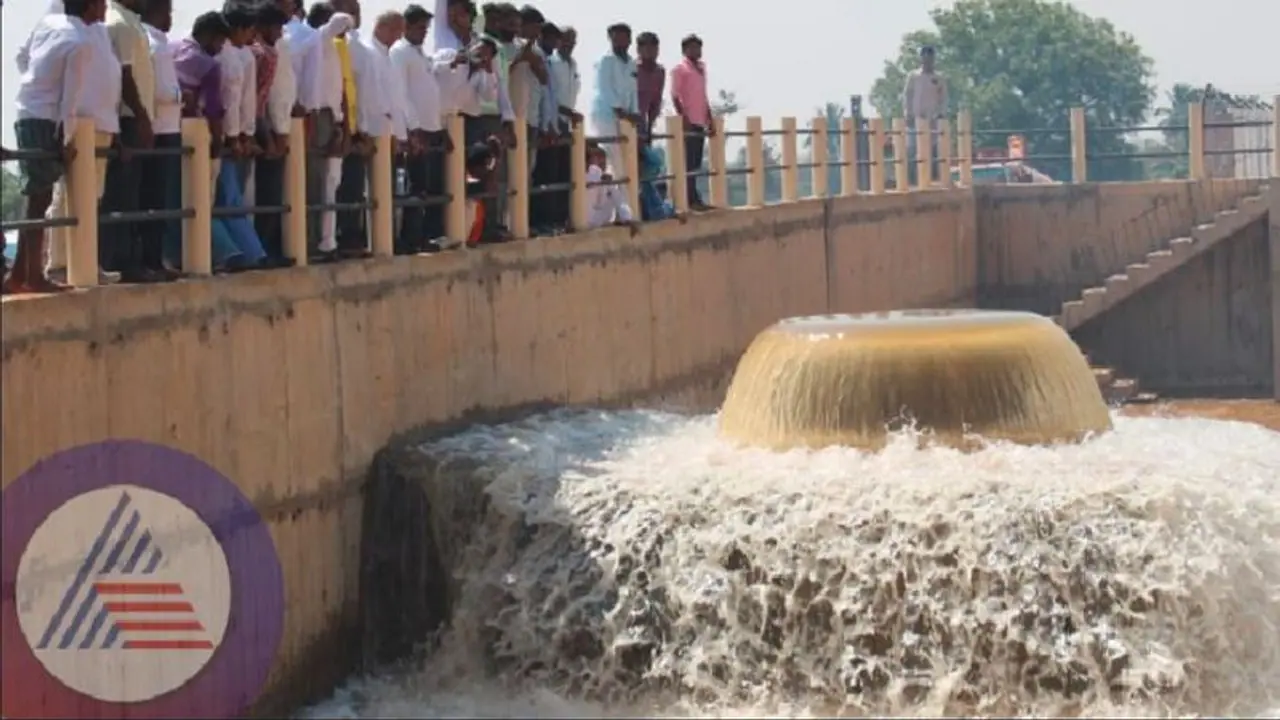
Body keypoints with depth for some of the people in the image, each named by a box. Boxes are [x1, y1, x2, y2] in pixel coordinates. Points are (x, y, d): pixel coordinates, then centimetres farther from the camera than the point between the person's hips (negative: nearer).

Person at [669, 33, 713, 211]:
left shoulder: (701, 68, 18)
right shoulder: (679, 68, -4)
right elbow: (675, 96, -11)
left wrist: (710, 120, 17)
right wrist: (684, 118, -20)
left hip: (700, 122, 8)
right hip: (688, 122, -8)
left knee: (695, 164, 9)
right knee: (689, 163, -8)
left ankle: (694, 199, 11)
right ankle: (691, 200, -9)